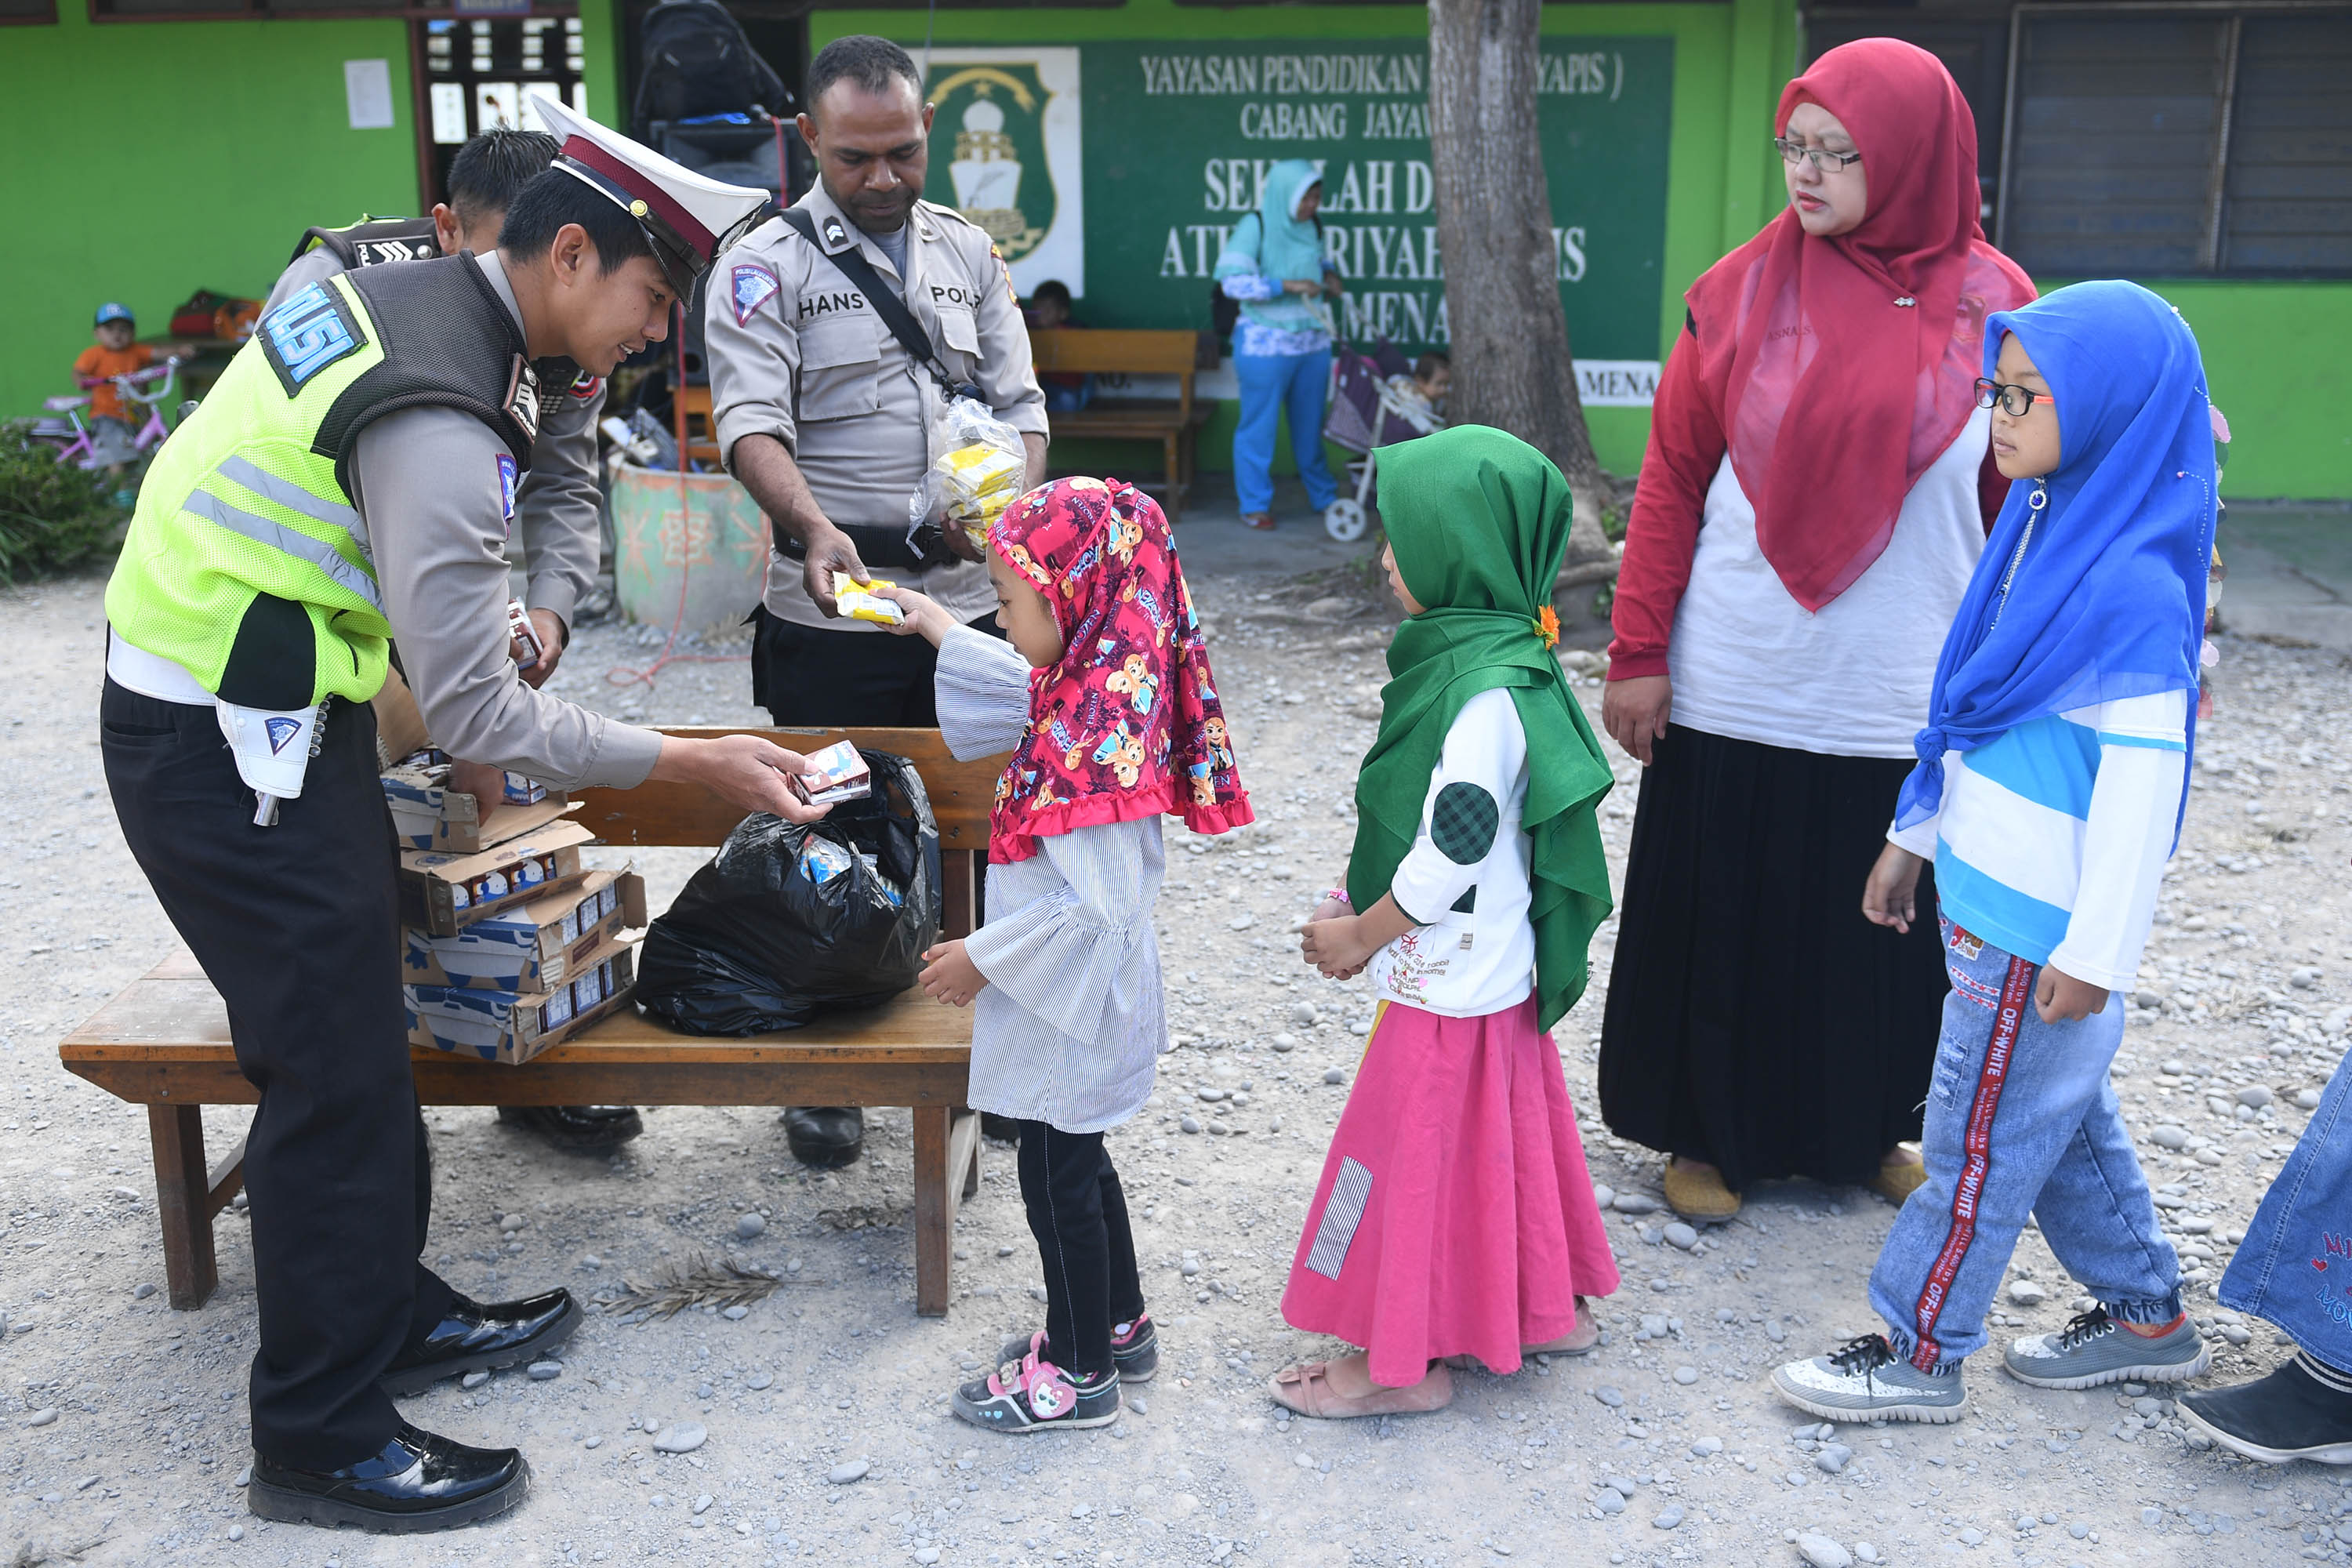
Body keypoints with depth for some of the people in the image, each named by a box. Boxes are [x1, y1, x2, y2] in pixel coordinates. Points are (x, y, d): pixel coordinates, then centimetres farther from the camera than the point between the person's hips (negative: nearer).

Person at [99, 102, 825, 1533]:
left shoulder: (395, 289, 2)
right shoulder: (439, 419, -28)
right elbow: (476, 716, -24)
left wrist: (486, 611, 11)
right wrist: (695, 764, -18)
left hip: (255, 704, 10)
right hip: (228, 753, -10)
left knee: (359, 1022, 18)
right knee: (338, 1066, -1)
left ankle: (393, 1312, 36)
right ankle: (322, 1442, 14)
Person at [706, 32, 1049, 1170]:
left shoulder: (969, 253, 11)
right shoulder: (769, 263, -3)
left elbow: (1020, 406, 10)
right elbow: (750, 422, -15)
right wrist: (815, 525, -34)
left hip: (966, 603, 4)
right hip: (832, 613, -4)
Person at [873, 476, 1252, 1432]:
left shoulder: (1095, 734, -30)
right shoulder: (1088, 689, -1)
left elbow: (1092, 903, -30)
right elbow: (1011, 680, 24)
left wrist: (982, 958, -19)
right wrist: (931, 622, 32)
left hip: (1068, 1001, -10)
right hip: (1072, 992, 10)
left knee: (1057, 1178, 7)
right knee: (1074, 1162, 23)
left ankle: (1078, 1373, 24)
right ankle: (1119, 1326, 40)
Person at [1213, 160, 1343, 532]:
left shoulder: (1311, 227, 7)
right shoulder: (1256, 226, -12)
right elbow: (1232, 280, -19)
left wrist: (1329, 274, 5)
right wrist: (1286, 285, -24)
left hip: (1313, 343, 6)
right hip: (1266, 344, -6)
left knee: (1310, 422, 14)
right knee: (1259, 424, 2)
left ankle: (1324, 496, 27)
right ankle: (1255, 505, 12)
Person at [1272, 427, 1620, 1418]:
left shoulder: (1487, 692, -26)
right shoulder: (1474, 656, 5)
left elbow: (1449, 853, -25)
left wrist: (1358, 937, -12)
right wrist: (1357, 910, 11)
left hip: (1450, 985, -9)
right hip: (1490, 968, 9)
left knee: (1418, 1152, 4)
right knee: (1505, 1139, 21)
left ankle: (1403, 1361, 18)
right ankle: (1547, 1309, 38)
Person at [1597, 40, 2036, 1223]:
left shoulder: (1994, 308, -1)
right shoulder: (1744, 292, -3)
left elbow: (2018, 506, 5)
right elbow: (1670, 480, -1)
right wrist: (1637, 653, -5)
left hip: (1904, 700, 1)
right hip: (1737, 690, -1)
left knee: (1884, 928, 13)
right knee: (1722, 918, 9)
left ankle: (1863, 1127, 35)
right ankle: (1706, 1131, 28)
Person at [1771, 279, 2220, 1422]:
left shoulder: (2134, 586, -22)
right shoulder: (2046, 524, 6)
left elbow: (2143, 780, -22)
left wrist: (2095, 950, -20)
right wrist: (1915, 835, 20)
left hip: (2038, 930, -9)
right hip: (1990, 898, 9)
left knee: (1981, 1139, 4)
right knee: (2062, 1116, 21)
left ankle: (1919, 1357, 18)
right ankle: (2148, 1316, 37)